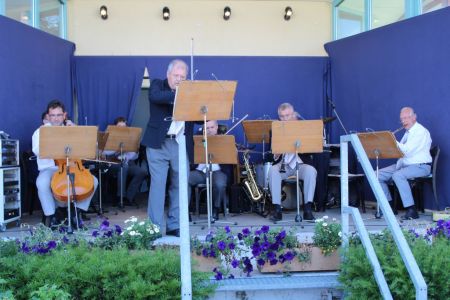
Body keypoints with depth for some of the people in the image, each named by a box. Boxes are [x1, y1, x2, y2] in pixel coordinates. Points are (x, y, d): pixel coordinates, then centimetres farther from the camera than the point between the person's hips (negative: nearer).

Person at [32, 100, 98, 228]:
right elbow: (37, 151, -13)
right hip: (49, 169, -3)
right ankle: (50, 215, -15)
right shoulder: (40, 131, 5)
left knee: (93, 181, -18)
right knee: (42, 183, -35)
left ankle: (77, 211, -5)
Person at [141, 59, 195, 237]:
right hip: (159, 143, -3)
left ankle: (174, 226, 17)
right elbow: (154, 97, -19)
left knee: (179, 185, 7)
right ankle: (155, 226, 4)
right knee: (157, 184, -3)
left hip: (181, 145, 3)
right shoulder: (157, 85, 5)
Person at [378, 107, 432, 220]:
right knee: (378, 175, -4)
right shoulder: (408, 132, 17)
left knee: (398, 175, -36)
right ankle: (389, 205, 5)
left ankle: (412, 211, -30)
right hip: (403, 164, 9)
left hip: (420, 166, -9)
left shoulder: (420, 131, -13)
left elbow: (407, 151, -23)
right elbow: (400, 150, 13)